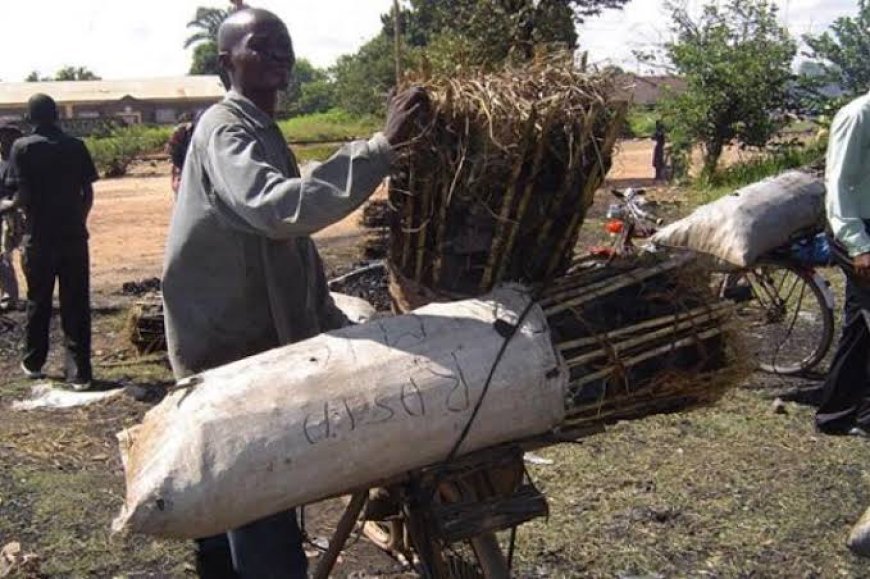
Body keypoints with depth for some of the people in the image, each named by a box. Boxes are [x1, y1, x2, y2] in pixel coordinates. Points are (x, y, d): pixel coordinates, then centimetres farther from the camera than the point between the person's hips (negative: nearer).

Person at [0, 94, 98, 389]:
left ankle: (33, 363, 30)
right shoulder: (76, 146, 2)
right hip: (73, 235, 1)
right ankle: (79, 372, 0)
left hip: (40, 237, -1)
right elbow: (88, 193, 2)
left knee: (38, 302, 15)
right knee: (76, 305, 2)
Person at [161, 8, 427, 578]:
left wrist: (342, 328, 16)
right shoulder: (226, 129, -16)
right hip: (231, 351, -10)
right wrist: (383, 146, -41)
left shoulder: (262, 132, 15)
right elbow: (280, 208, -38)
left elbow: (291, 251, 20)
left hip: (252, 343, 10)